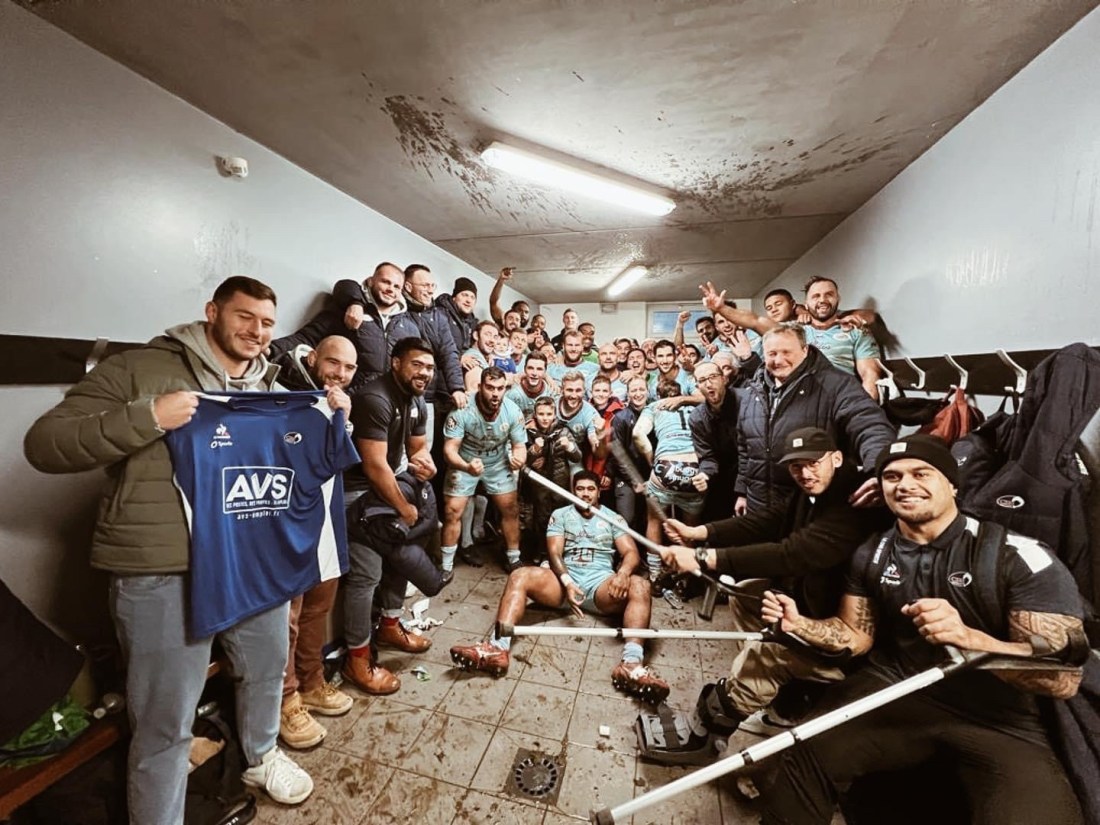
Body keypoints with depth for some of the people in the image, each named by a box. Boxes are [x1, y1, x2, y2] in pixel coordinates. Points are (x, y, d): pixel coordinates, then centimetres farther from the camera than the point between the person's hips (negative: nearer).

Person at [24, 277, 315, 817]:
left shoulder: (271, 392, 11)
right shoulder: (138, 369, -5)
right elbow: (43, 444, -8)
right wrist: (147, 418, -22)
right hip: (163, 575, -5)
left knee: (268, 669, 25)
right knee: (165, 721, 9)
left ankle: (262, 758, 53)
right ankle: (158, 817, 37)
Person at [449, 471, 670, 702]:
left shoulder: (613, 518, 16)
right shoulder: (561, 515, 15)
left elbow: (631, 552, 3)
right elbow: (554, 553, 2)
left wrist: (623, 572, -22)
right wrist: (567, 582, -18)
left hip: (600, 583, 0)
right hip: (565, 580, 1)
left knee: (640, 586, -31)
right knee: (520, 576, -25)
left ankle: (631, 664, -49)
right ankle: (497, 648, -41)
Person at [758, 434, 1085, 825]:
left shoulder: (1019, 556, -11)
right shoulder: (872, 554, 1)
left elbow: (1064, 676, -16)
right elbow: (855, 635, 8)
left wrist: (967, 637, -36)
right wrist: (797, 623, -13)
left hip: (997, 720, -1)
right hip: (893, 690, 2)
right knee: (802, 757, -19)